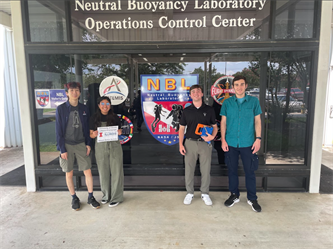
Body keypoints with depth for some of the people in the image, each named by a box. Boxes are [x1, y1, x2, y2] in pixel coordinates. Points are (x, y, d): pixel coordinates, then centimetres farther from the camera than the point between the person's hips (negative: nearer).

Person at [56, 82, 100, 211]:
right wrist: (62, 149, -8)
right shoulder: (61, 109, -5)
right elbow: (59, 130, -5)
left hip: (81, 144, 2)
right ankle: (74, 198, 27)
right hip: (67, 145, -2)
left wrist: (88, 144, 2)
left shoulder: (84, 109, 4)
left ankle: (90, 197, 19)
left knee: (88, 172, 2)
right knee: (69, 174, 9)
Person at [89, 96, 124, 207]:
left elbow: (119, 131, 10)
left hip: (114, 146, -1)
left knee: (116, 171, 0)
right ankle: (106, 195, 26)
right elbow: (91, 134, 7)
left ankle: (116, 197, 12)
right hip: (100, 147, 1)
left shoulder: (115, 117, 4)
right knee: (103, 172, 8)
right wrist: (94, 134, -16)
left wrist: (119, 133, -13)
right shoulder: (94, 119, 5)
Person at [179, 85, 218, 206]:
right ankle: (189, 193, 23)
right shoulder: (186, 110, 5)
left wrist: (212, 136, -13)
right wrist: (181, 144, -1)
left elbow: (215, 126, 8)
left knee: (205, 170, 6)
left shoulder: (209, 109, 4)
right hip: (190, 143, 1)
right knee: (189, 169, 6)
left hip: (205, 143, 0)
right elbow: (182, 128, 8)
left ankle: (205, 193, 23)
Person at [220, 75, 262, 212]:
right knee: (232, 170, 11)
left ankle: (252, 199, 24)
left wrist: (258, 139, -4)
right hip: (231, 143, 1)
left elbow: (257, 121, 4)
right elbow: (223, 122, 4)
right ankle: (234, 195, 29)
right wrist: (223, 140, -3)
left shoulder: (254, 101, 1)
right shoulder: (227, 102, 2)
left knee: (250, 171, 7)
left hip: (248, 143, -1)